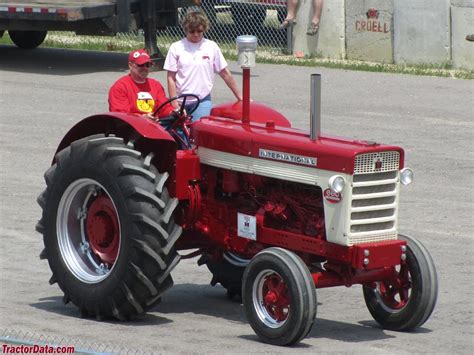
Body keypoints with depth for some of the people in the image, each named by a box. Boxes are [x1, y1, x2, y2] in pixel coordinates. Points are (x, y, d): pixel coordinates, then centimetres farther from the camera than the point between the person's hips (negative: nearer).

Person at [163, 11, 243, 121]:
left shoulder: (211, 47, 3)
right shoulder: (176, 48, 1)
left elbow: (225, 74, 7)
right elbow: (171, 78, 0)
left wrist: (240, 97, 6)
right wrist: (174, 104, -8)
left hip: (203, 101, -1)